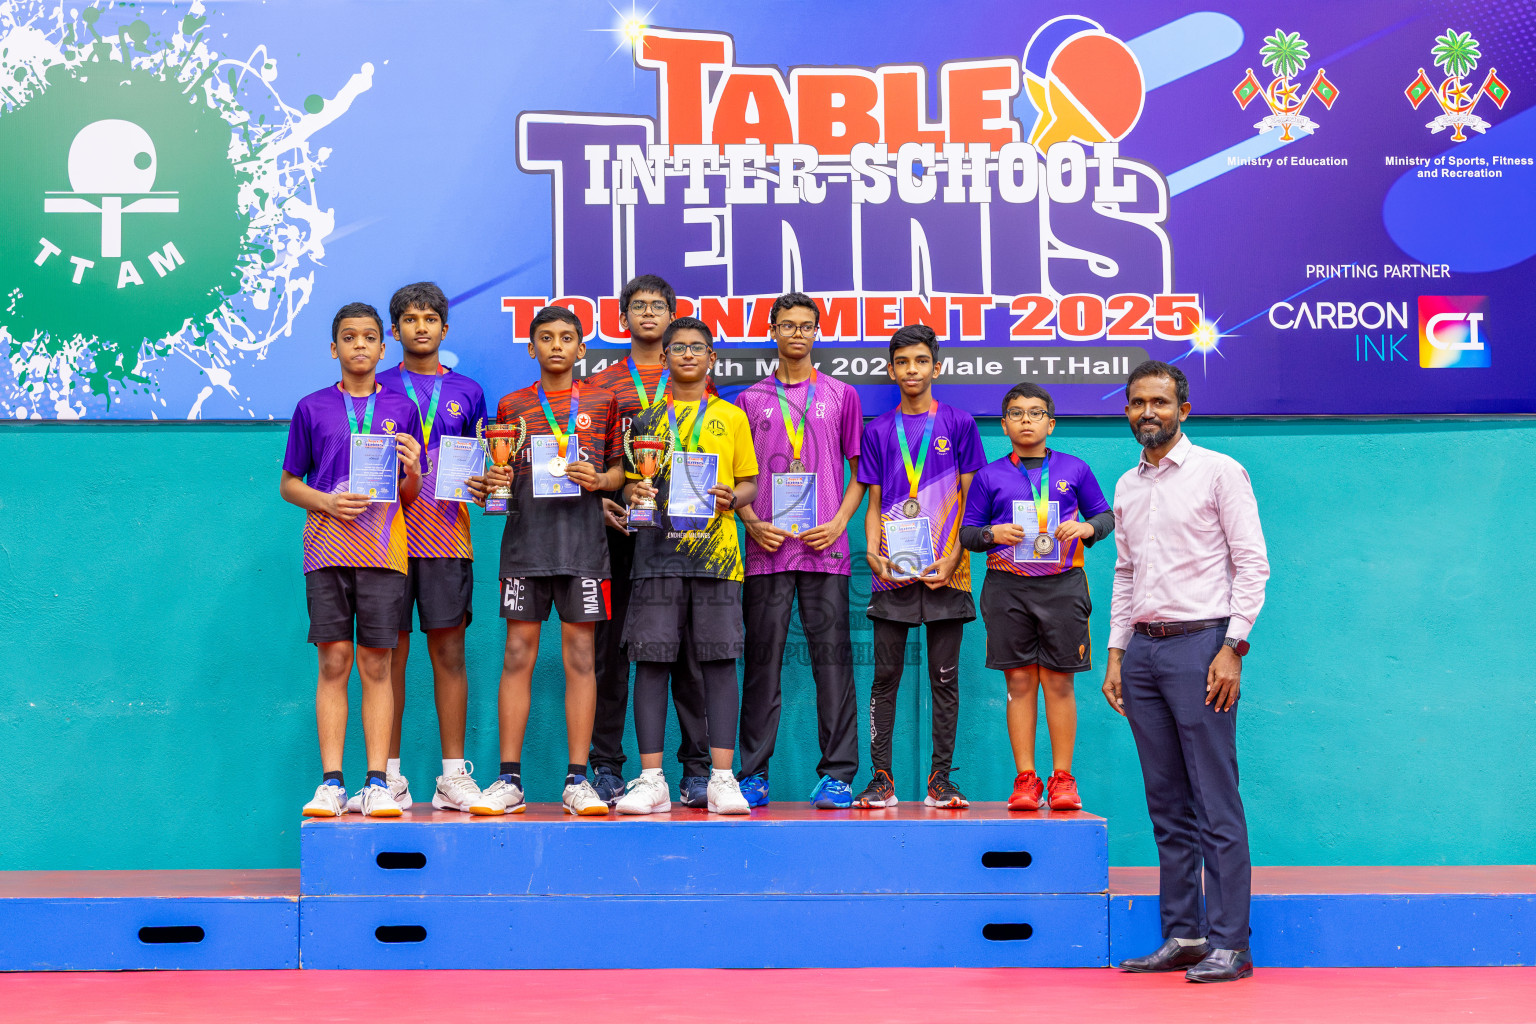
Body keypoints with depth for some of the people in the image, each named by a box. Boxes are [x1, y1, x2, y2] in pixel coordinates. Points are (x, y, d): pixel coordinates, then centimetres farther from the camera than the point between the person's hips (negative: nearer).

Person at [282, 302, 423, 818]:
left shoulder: (401, 409, 12)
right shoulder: (312, 408, 10)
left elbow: (412, 495, 13)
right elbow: (288, 484, 12)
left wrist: (412, 471, -9)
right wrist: (327, 501, -7)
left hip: (383, 548, 0)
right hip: (327, 545, 0)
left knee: (376, 665, -1)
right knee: (333, 662, -2)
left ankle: (377, 782, 2)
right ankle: (331, 782, 2)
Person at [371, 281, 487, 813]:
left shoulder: (467, 392, 15)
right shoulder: (378, 388, 10)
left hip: (447, 534, 1)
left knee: (449, 650, 0)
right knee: (390, 652, 0)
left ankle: (453, 775, 4)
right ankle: (389, 775, 5)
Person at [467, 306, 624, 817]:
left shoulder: (602, 402, 10)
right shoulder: (511, 405, 12)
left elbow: (621, 467, 13)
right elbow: (499, 474, 17)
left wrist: (599, 480, -7)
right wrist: (490, 483, -5)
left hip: (583, 539, -1)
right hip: (526, 539, 1)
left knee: (580, 655, -1)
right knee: (517, 654, -1)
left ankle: (577, 779, 3)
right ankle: (509, 779, 3)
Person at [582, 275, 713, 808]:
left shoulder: (696, 384, 13)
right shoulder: (599, 385, 14)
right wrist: (600, 500, -7)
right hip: (619, 529, 1)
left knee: (688, 648, -1)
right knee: (611, 647, 1)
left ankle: (697, 769, 4)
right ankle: (606, 767, 7)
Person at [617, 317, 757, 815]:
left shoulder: (731, 417, 14)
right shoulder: (647, 419, 16)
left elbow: (750, 481, 13)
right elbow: (631, 483, 16)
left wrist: (731, 498, -8)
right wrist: (633, 493, -6)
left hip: (715, 548, -1)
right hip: (658, 549, 1)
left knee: (719, 657, -4)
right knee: (651, 657, -4)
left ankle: (722, 777, -2)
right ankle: (651, 779, 1)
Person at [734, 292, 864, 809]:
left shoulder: (841, 396, 11)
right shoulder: (750, 400, 13)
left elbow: (859, 470, 12)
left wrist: (839, 522, -3)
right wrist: (753, 523, -3)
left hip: (824, 548, -1)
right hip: (766, 550, 1)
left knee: (832, 658, -3)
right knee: (762, 659, 1)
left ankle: (837, 774, 1)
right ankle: (754, 774, 7)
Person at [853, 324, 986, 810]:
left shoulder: (958, 424, 7)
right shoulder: (878, 431, 11)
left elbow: (969, 499, 4)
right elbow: (874, 503, 11)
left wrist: (952, 558, -7)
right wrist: (873, 552, -6)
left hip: (945, 571, -1)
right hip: (893, 571, 1)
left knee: (945, 678, 2)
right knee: (885, 677, 0)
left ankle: (940, 779, 7)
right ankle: (881, 779, 5)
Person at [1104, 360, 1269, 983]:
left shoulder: (1219, 472, -2)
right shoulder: (1127, 487, 16)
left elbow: (1252, 563, -6)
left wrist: (1232, 649, -13)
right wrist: (1116, 654, 13)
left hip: (1200, 641, -6)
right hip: (1142, 649, 6)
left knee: (1217, 803, -6)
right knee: (1167, 804, 8)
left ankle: (1229, 944, -3)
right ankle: (1182, 936, 13)